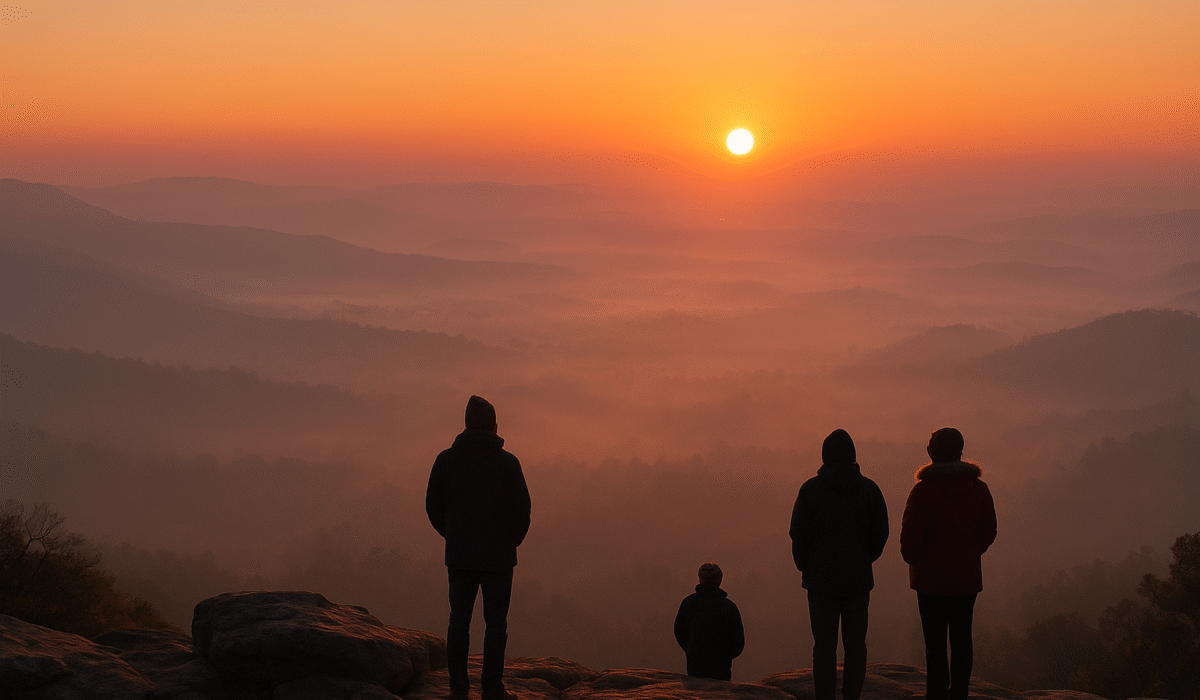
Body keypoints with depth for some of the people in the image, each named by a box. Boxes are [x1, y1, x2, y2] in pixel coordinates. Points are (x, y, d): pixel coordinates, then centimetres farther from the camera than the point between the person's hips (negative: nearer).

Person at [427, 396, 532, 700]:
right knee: (496, 622, 5)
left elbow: (433, 506, 4)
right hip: (498, 556, -2)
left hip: (459, 555, 2)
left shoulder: (446, 459, -1)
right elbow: (522, 510, -6)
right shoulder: (507, 462, -8)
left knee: (459, 619, 9)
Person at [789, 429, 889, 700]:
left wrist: (804, 566, 10)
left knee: (824, 647, 2)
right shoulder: (869, 489, 0)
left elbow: (798, 534, -6)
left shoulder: (811, 489, -8)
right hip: (859, 581, 2)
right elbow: (880, 534, 4)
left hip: (821, 580, -2)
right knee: (855, 645, 9)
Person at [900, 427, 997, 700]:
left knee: (935, 645, -2)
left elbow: (911, 534, -14)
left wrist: (911, 559, 6)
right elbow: (988, 533, 6)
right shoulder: (978, 488, 2)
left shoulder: (923, 490, -12)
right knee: (962, 641, 14)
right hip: (967, 577, 4)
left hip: (932, 577, -4)